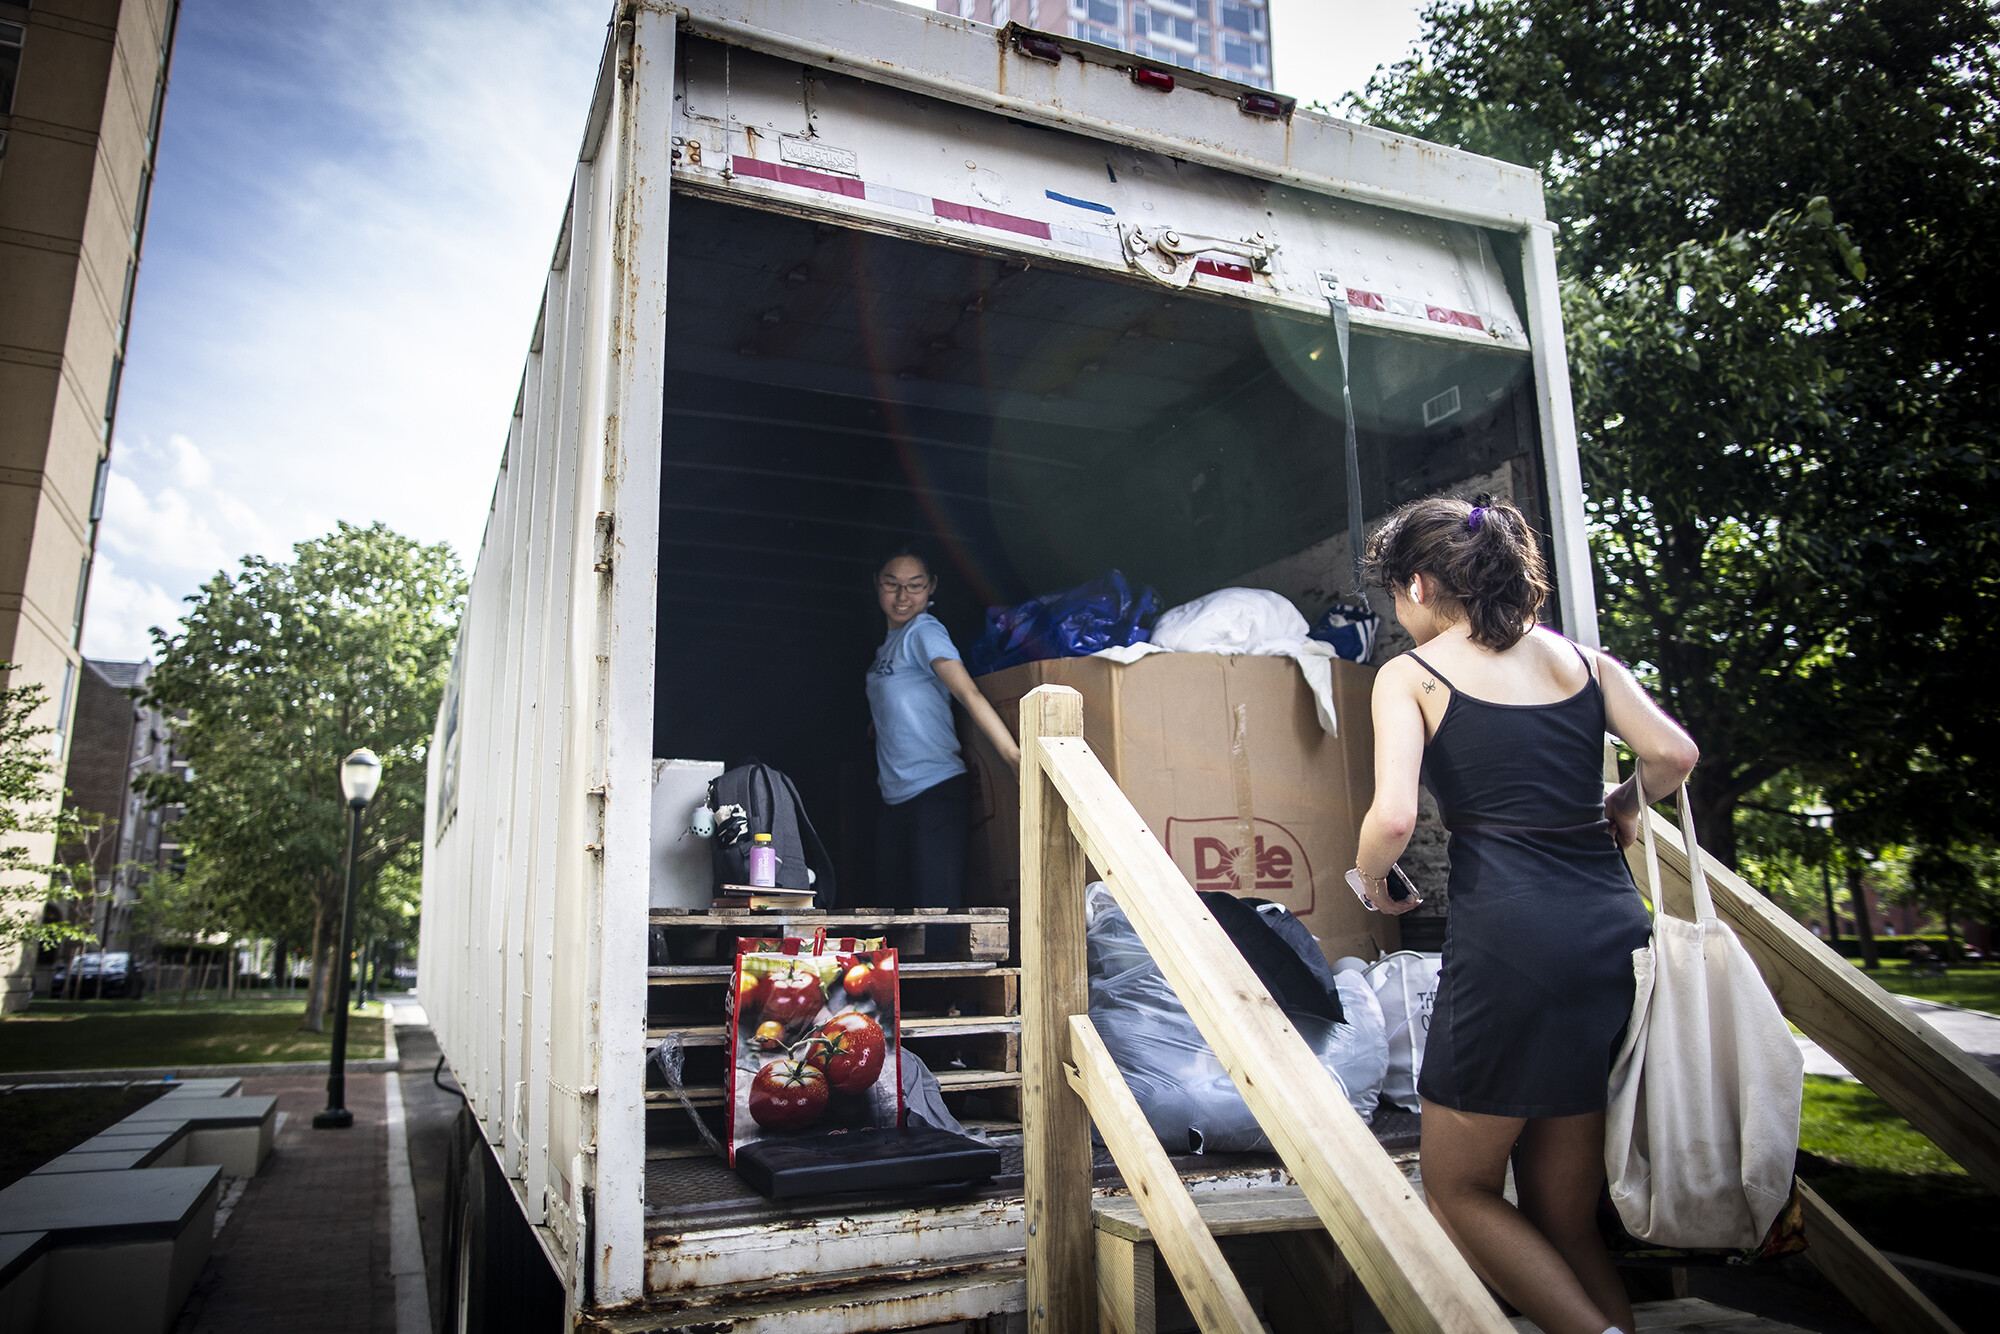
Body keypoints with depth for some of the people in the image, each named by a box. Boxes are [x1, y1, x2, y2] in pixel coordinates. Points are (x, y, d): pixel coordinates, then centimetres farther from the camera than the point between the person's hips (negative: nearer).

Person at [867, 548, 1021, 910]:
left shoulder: (924, 631, -9)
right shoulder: (887, 644, 17)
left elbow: (969, 693, -23)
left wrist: (1015, 756, -33)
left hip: (935, 791, -9)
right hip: (894, 799, 9)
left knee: (937, 910, -13)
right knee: (896, 905, 9)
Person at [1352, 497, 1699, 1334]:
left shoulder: (1411, 675, 1)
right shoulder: (1579, 657, 14)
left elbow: (1394, 817, -12)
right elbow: (1673, 753, 2)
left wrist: (1372, 882, 8)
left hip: (1511, 936, -6)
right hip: (1617, 929, 6)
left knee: (1458, 1188, 13)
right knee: (1563, 1215, 17)